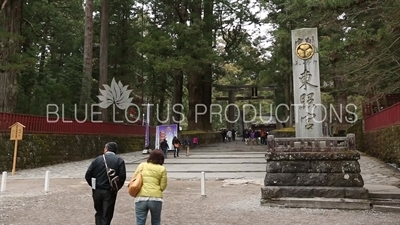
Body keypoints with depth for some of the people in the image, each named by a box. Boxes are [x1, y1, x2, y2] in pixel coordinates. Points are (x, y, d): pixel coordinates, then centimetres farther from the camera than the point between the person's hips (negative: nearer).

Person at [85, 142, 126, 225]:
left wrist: (94, 186, 11)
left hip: (97, 191, 2)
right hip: (110, 192, -2)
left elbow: (87, 175, -3)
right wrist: (116, 188, 1)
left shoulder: (97, 159, 1)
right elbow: (122, 177, -14)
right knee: (106, 216, 8)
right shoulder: (119, 160, -4)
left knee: (99, 213, 20)